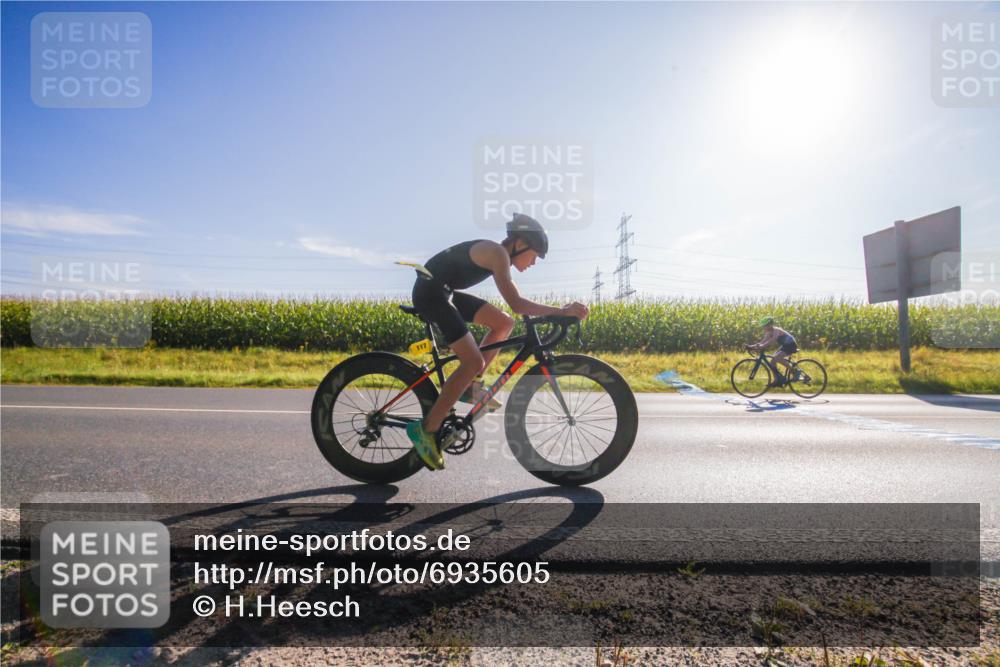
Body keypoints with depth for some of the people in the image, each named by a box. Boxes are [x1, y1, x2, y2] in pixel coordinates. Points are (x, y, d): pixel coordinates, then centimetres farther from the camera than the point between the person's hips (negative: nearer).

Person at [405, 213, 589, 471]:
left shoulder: (499, 255, 13)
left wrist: (559, 312, 12)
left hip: (444, 292, 10)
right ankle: (427, 429, -10)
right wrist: (562, 311, -26)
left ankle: (470, 386, 13)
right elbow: (516, 304, -26)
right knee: (474, 361, -16)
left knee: (504, 323, 8)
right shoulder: (498, 253, -16)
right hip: (430, 292, -10)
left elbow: (516, 302, 16)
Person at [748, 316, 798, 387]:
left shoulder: (776, 330, -25)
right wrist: (754, 346, -19)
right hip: (785, 345, 10)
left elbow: (772, 340, -42)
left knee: (777, 358, -28)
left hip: (791, 345, -10)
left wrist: (762, 346, -54)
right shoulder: (769, 332, 2)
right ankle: (777, 380, 7)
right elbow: (764, 340, -4)